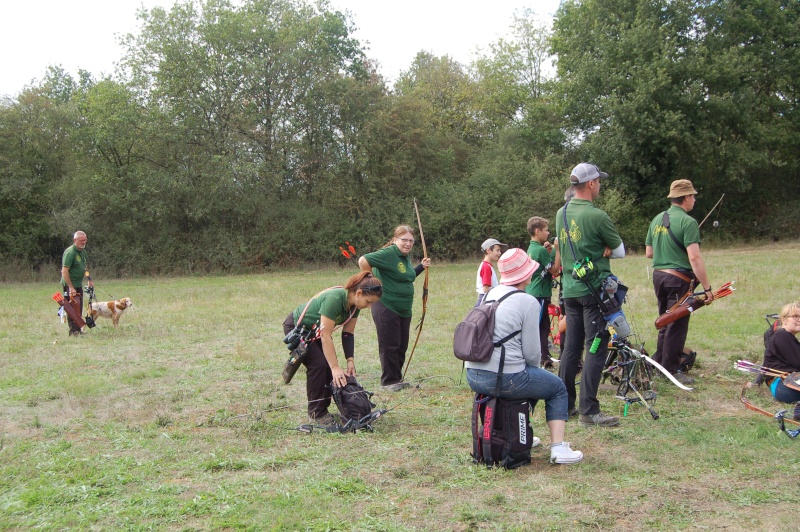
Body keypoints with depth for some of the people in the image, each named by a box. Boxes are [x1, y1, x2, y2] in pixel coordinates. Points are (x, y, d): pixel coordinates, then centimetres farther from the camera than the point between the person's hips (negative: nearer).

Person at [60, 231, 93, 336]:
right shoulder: (70, 252, -18)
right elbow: (64, 271, -23)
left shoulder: (83, 251, 11)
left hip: (78, 284, 9)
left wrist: (89, 280, 19)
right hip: (69, 285, -9)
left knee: (79, 308, 12)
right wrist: (71, 288, -25)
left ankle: (78, 329, 21)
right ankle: (73, 331, -5)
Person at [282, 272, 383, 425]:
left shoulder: (355, 304, -11)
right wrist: (336, 368, -38)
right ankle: (316, 413, -8)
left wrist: (350, 360, -18)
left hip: (315, 331, 8)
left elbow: (347, 334, -6)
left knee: (330, 365, -4)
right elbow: (326, 336, -37)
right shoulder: (334, 299, -37)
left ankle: (323, 408, 7)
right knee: (318, 364, -18)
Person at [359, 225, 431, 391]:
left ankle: (397, 379, 28)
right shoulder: (388, 254, -17)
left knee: (401, 346, 15)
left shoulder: (405, 257, 11)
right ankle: (388, 381, 12)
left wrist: (422, 267, 13)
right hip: (386, 308, -9)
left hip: (404, 309, 9)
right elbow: (363, 261, -25)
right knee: (390, 346, 0)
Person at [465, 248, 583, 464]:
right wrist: (536, 364, 13)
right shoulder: (527, 302, -9)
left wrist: (532, 366, 27)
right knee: (558, 388, 17)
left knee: (530, 378, 35)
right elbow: (532, 352, -10)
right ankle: (558, 448, 7)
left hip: (473, 377, 8)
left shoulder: (490, 294, 12)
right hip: (505, 379, -7)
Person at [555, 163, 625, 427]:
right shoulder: (597, 216, -15)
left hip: (570, 289, 7)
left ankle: (565, 404, 18)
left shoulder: (561, 214, 8)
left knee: (571, 348, 13)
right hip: (594, 289, -7)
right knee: (596, 349, -4)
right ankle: (589, 410, -5)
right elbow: (620, 251, -5)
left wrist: (597, 250, 2)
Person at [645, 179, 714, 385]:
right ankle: (671, 370, 5)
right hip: (679, 279, -8)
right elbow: (694, 258, -21)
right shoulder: (687, 222, -13)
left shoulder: (657, 219, 10)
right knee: (677, 326, 0)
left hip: (658, 276, 8)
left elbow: (648, 252, 16)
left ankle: (658, 364, 26)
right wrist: (707, 287, -19)